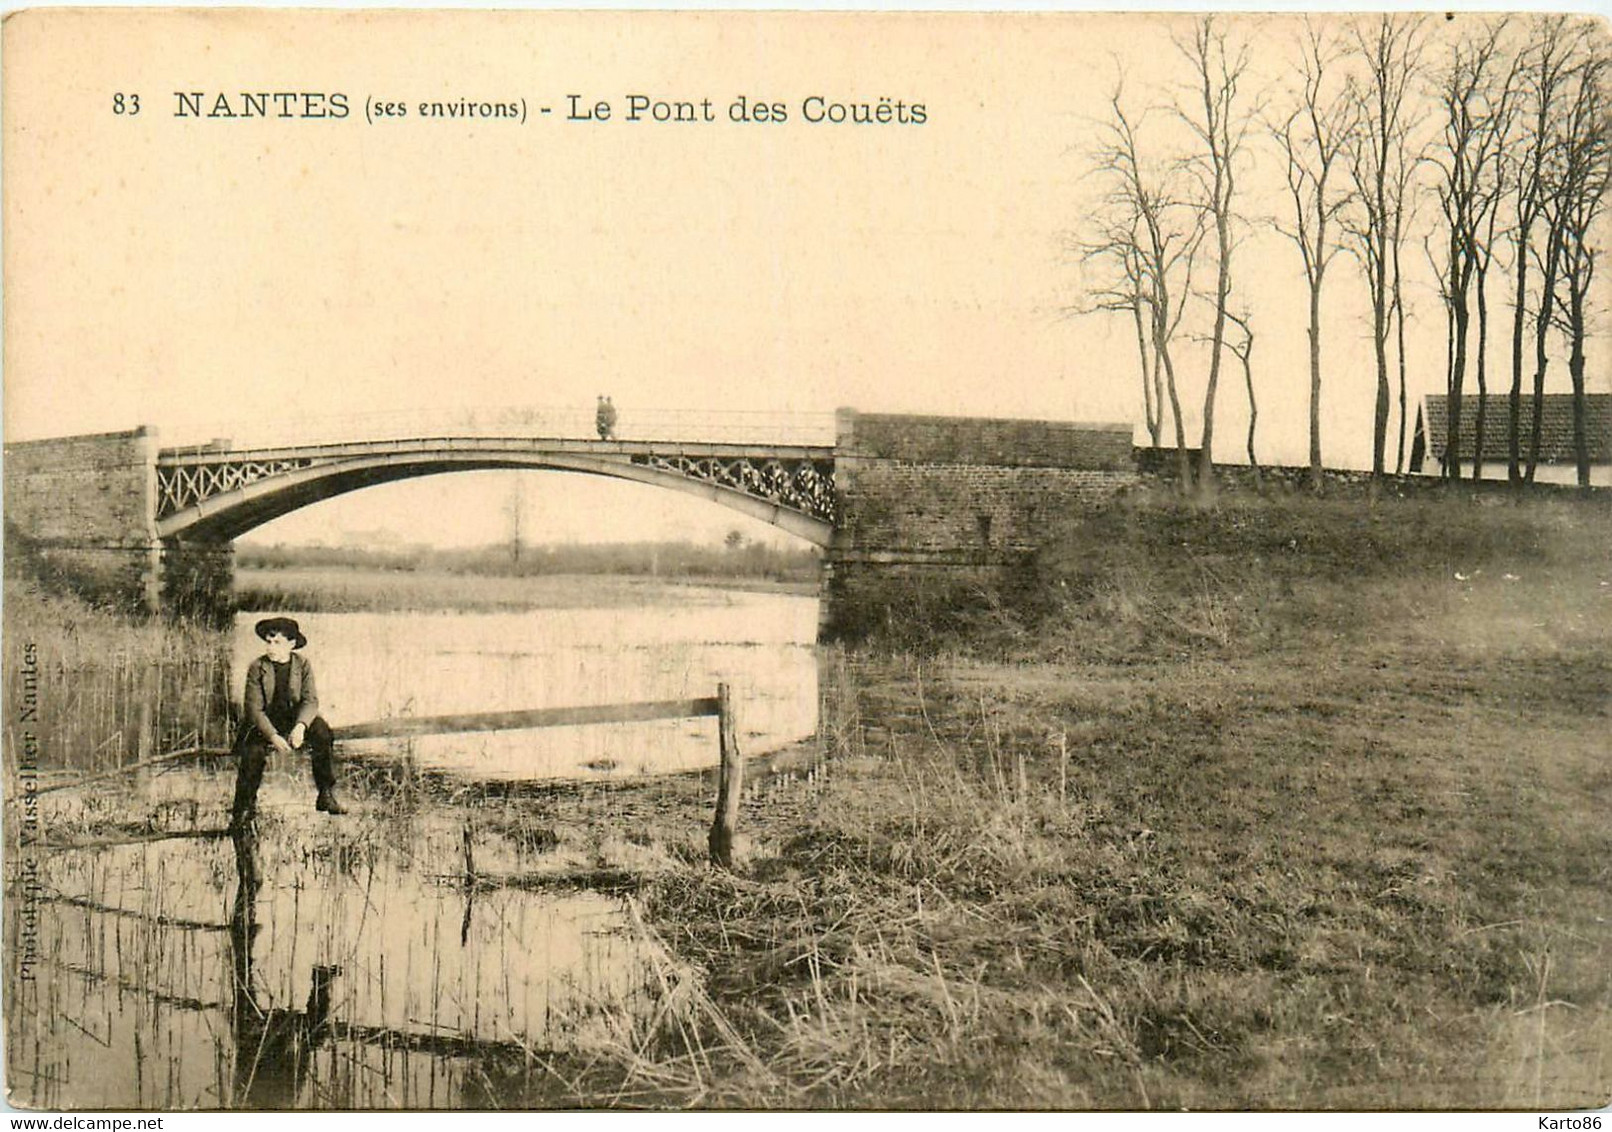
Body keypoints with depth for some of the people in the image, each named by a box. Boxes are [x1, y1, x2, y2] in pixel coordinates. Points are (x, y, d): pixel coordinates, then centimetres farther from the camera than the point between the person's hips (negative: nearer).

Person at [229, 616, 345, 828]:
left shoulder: (303, 665, -1)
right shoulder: (257, 668, -4)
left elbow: (310, 701, -10)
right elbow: (254, 709, -11)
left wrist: (300, 726, -32)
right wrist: (273, 736, -27)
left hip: (297, 720, 1)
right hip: (264, 723, -1)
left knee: (322, 733, -27)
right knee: (253, 751, -30)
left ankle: (326, 796, -18)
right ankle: (244, 806, -9)